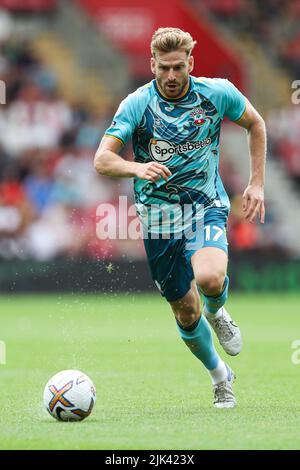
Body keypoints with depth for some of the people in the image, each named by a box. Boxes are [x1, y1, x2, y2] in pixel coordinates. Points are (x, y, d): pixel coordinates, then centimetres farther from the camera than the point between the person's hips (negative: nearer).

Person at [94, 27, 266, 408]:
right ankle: (220, 377, 33)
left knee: (210, 279, -31)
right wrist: (137, 167, -41)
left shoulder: (217, 93, -7)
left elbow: (255, 124, 12)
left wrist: (257, 183, 6)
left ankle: (217, 312, 7)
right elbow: (102, 159, -20)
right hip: (158, 216, 1)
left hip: (206, 205, -1)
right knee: (185, 312, 7)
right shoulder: (136, 104, -11)